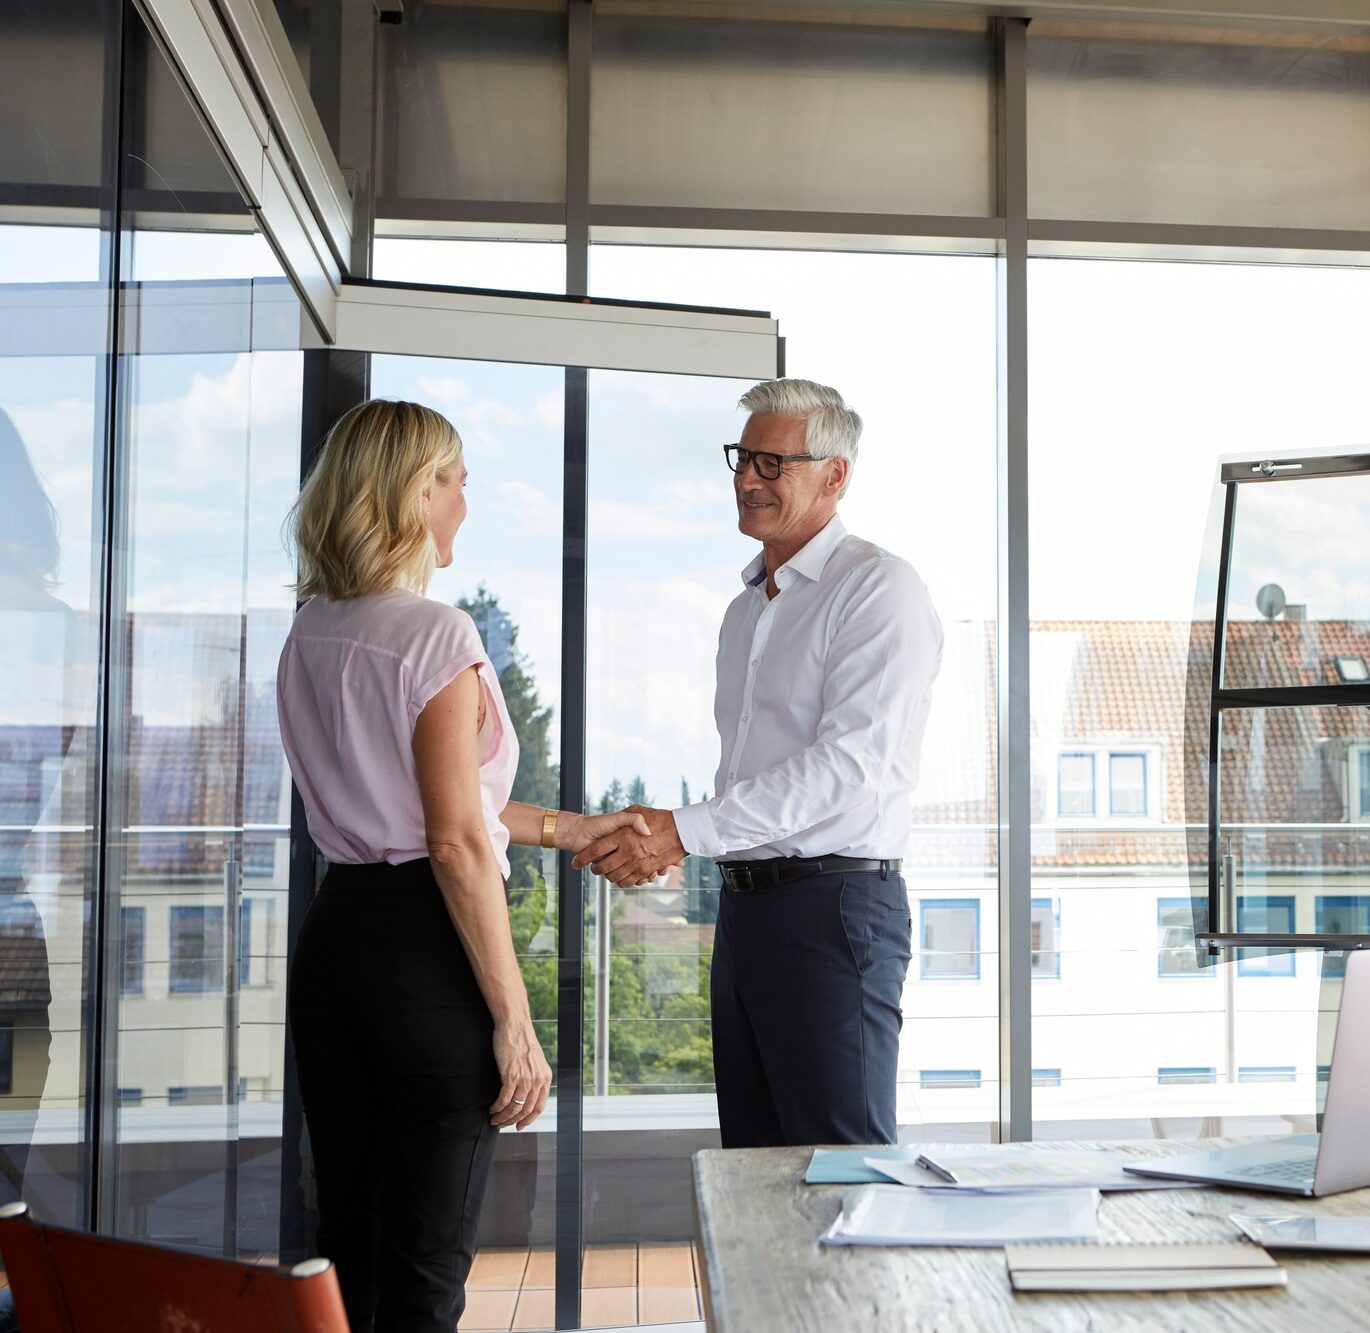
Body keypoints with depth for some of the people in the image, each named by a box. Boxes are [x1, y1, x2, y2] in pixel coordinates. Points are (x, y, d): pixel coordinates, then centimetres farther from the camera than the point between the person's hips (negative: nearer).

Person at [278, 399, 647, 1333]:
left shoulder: (312, 635, 11)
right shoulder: (437, 635, -14)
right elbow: (457, 843, -18)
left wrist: (560, 827, 24)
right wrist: (515, 1020, -14)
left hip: (335, 935, 8)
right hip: (425, 947, -8)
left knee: (346, 1247, 17)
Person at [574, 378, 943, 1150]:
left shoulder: (879, 588, -8)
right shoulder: (747, 608, 20)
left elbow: (853, 761, -19)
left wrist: (690, 830, -21)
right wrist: (659, 840, 7)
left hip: (835, 907, -8)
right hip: (745, 904, 8)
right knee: (755, 1166, 11)